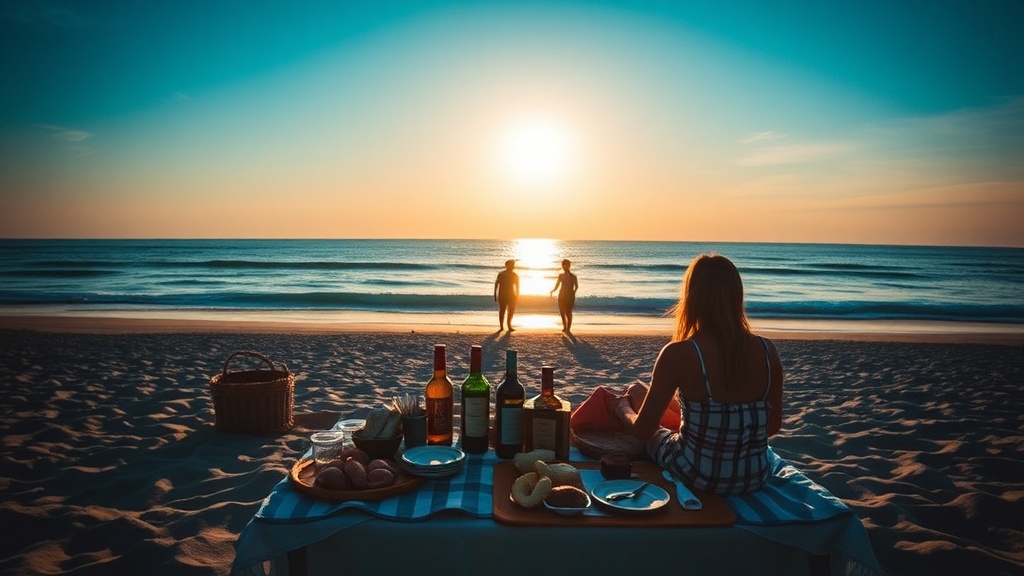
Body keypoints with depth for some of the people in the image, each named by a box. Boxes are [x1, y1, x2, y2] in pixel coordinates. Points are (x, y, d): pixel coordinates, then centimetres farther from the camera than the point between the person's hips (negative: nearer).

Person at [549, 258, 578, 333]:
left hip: (570, 296, -4)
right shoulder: (561, 276, 10)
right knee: (562, 312, 8)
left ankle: (568, 329, -2)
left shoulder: (573, 276, -1)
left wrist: (573, 292, -19)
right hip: (562, 296, 4)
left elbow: (576, 286, -1)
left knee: (568, 313, -8)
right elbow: (556, 286, 8)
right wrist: (552, 291, -11)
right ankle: (565, 328, 25)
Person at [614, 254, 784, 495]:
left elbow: (642, 429, -12)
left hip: (698, 475, -4)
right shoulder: (768, 351, -9)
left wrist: (623, 409, 10)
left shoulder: (678, 354, -21)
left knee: (636, 392, 22)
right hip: (755, 478, 4)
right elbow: (773, 425, 4)